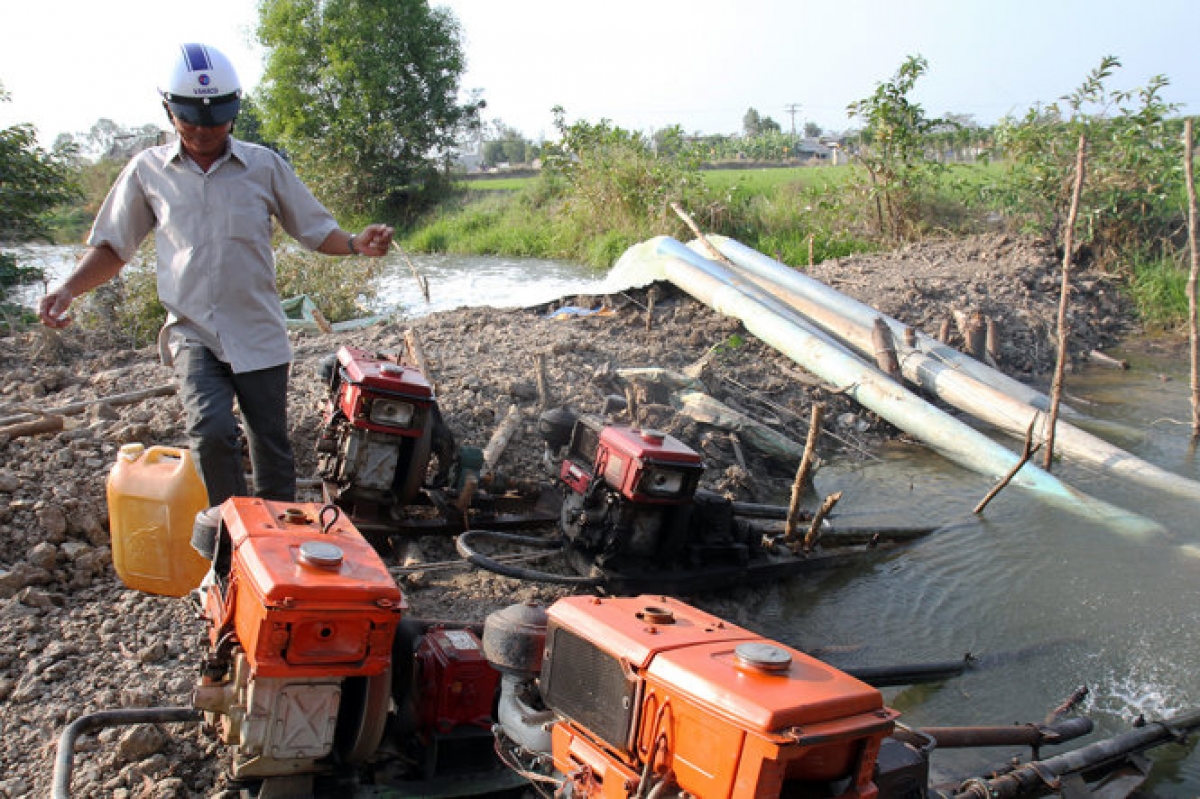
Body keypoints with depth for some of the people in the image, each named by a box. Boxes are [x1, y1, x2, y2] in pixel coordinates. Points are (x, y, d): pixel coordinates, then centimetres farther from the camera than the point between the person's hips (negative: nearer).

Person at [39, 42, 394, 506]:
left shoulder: (265, 166, 2)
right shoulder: (147, 171, 2)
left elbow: (314, 230, 5)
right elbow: (112, 247, 8)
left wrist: (356, 245, -16)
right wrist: (68, 288, -10)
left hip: (261, 334, 1)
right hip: (193, 332, -1)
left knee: (272, 451, 7)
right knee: (211, 432, -22)